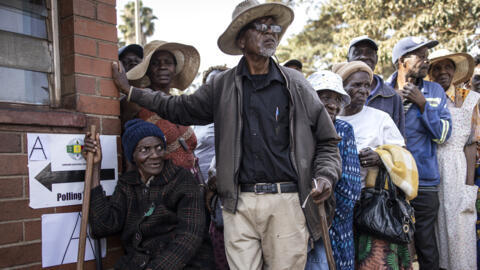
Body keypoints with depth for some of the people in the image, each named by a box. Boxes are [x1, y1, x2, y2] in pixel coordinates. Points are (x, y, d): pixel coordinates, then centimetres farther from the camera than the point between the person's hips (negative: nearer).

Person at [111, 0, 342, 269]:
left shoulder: (296, 83, 9)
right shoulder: (222, 85, 10)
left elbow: (326, 141, 12)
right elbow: (180, 108, 22)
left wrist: (325, 176, -6)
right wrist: (131, 91, 22)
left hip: (288, 201, 0)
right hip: (240, 203, 1)